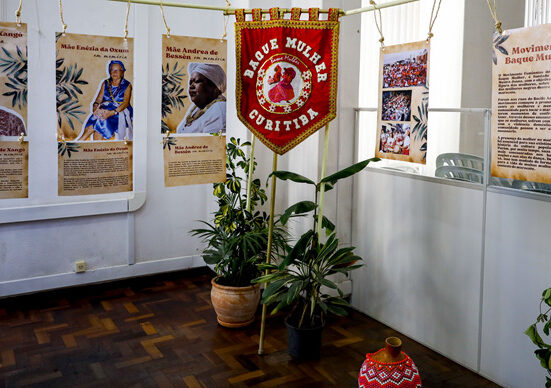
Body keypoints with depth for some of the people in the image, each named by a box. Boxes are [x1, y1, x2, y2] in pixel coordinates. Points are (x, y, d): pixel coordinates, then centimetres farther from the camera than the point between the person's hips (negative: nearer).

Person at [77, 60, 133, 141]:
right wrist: (95, 107, -17)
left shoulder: (127, 86, 3)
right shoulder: (105, 83, 16)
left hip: (120, 111, -4)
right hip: (105, 109, 4)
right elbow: (99, 99, 9)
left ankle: (81, 140, -26)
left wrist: (112, 112, -27)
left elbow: (126, 102, -11)